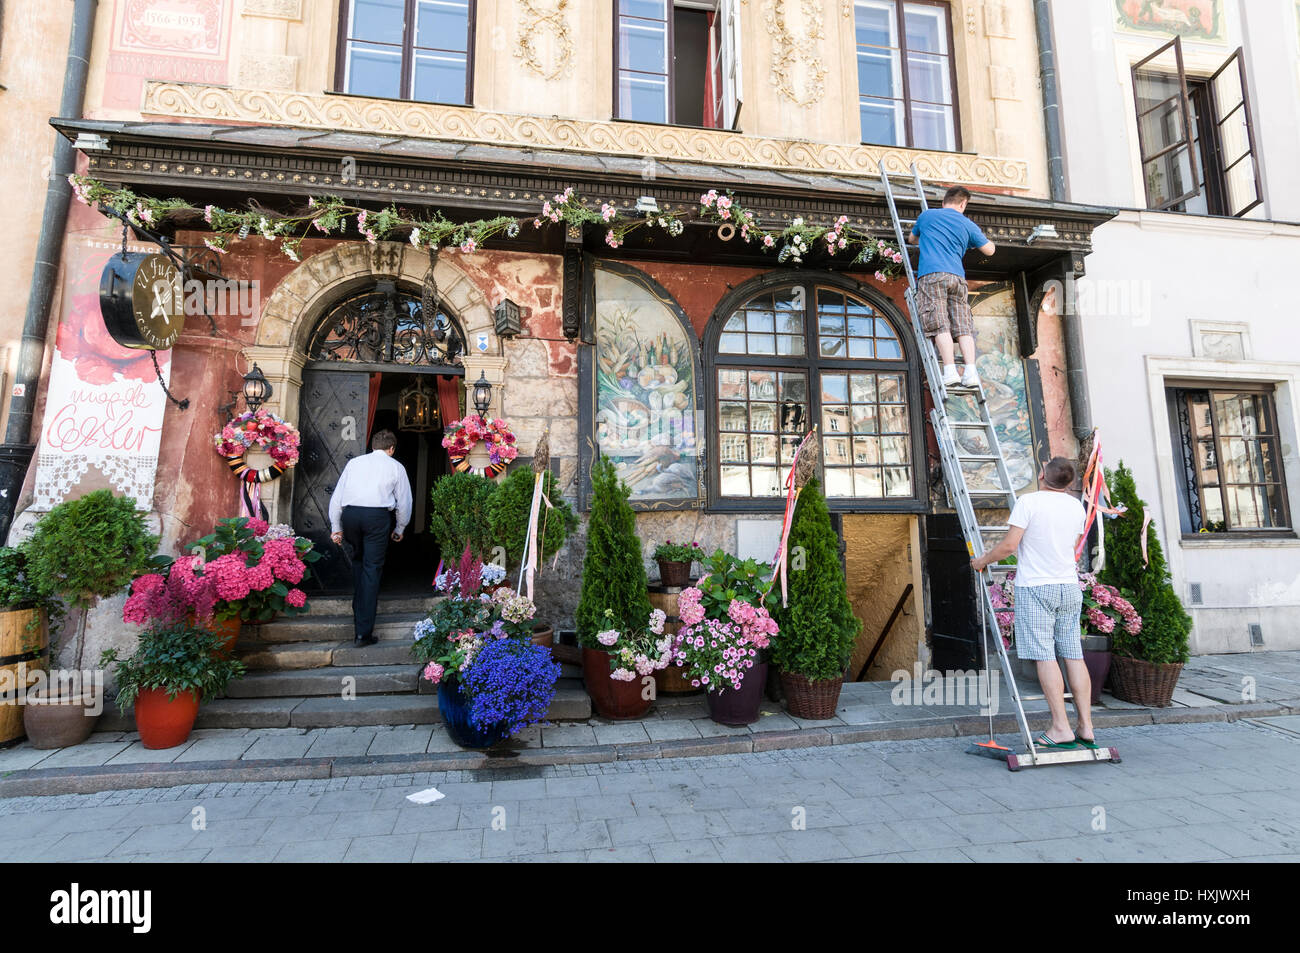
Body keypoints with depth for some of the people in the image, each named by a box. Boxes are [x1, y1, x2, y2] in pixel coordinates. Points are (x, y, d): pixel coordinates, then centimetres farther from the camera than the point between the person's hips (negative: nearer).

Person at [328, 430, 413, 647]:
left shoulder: (354, 462, 22)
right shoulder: (396, 466, 15)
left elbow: (336, 496, 17)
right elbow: (404, 501, 15)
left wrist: (336, 527, 21)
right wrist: (399, 529, 27)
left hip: (350, 514, 3)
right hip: (378, 515, -3)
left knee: (358, 561, 24)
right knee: (372, 568, -1)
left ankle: (359, 613, 32)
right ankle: (364, 632, -3)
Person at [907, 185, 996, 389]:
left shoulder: (927, 215, 17)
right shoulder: (968, 225, 18)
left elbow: (911, 238, 34)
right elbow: (989, 250, 25)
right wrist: (989, 242, 48)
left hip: (931, 274, -2)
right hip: (957, 276, 2)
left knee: (940, 325, -11)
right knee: (963, 326, 0)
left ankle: (950, 372, -22)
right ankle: (971, 372, -10)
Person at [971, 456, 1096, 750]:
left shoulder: (1029, 502, -11)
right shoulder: (1076, 506, 9)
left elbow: (1009, 545, -14)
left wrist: (982, 560, 2)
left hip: (1035, 586, -6)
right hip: (1069, 585, 6)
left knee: (1045, 656, -3)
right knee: (1073, 654, 9)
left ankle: (1061, 728, -1)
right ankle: (1086, 728, 13)